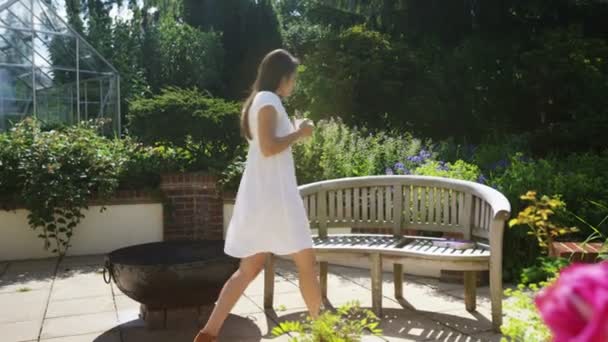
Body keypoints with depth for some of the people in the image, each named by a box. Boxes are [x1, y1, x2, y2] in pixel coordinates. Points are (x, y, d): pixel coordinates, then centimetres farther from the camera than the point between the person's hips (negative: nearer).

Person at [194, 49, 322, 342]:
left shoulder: (259, 101, 21)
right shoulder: (268, 99, -9)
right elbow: (268, 147, -20)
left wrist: (294, 133, 18)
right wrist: (299, 133, -8)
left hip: (264, 193, 10)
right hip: (271, 193, -10)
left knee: (250, 268, 9)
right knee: (306, 263, 1)